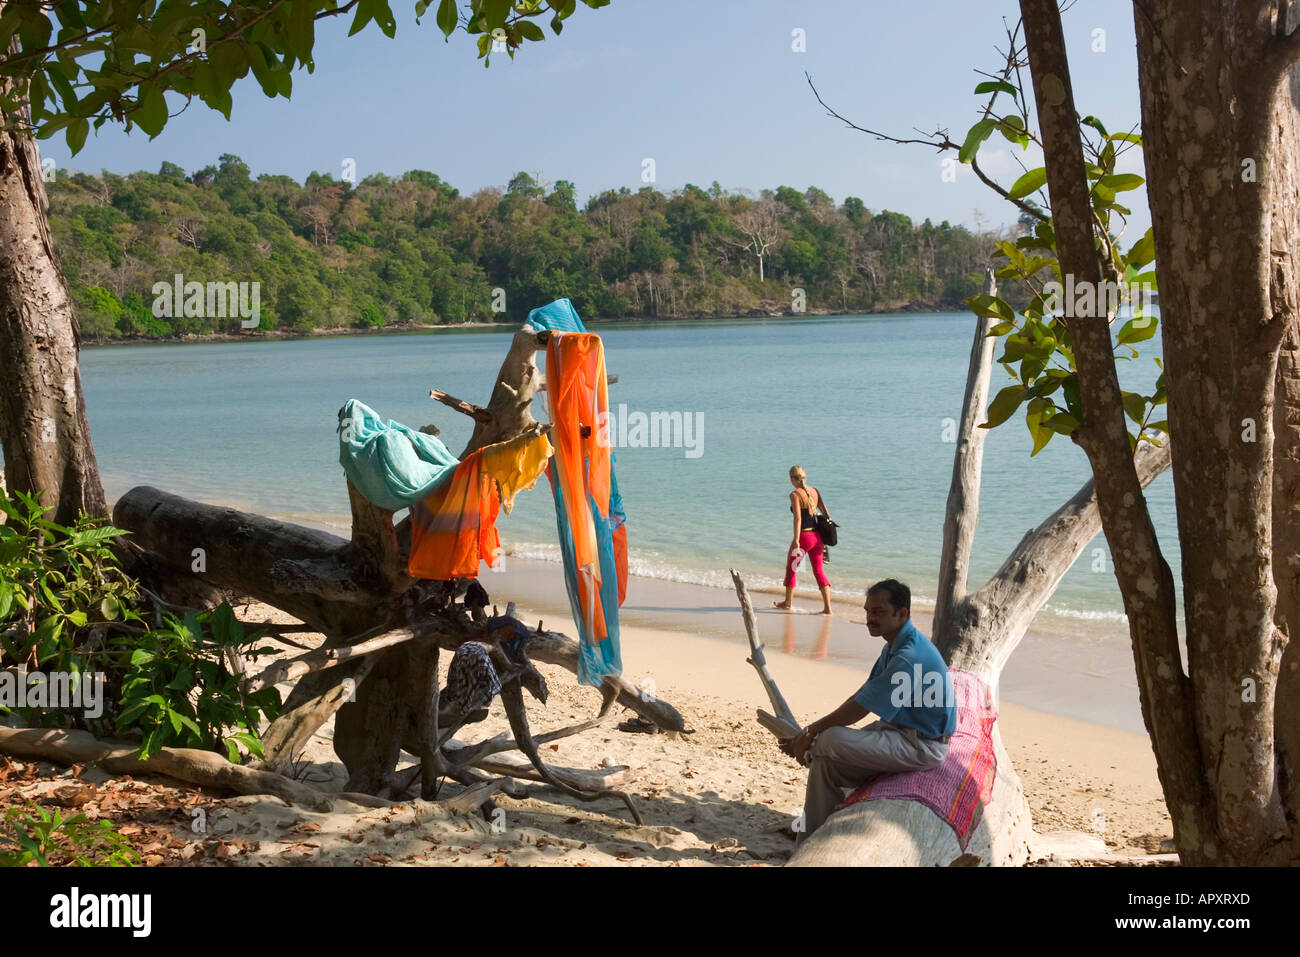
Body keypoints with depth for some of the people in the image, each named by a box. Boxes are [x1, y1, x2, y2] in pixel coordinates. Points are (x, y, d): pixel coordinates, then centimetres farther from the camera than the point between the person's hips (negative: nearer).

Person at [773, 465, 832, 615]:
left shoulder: (795, 495, -12)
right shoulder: (814, 491, 8)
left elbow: (798, 518, -20)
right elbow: (825, 513, 12)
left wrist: (796, 539, -21)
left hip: (804, 536, -6)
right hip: (817, 535, 6)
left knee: (791, 569, 15)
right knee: (819, 570, 8)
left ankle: (788, 603, 29)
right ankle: (827, 607, -1)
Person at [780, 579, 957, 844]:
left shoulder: (910, 656, -24)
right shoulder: (892, 648, 10)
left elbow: (859, 708, -23)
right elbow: (859, 697, 13)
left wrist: (812, 732, -13)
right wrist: (812, 731, 4)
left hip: (922, 745, -10)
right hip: (898, 729, 10)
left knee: (828, 743, -24)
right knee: (826, 761, -1)